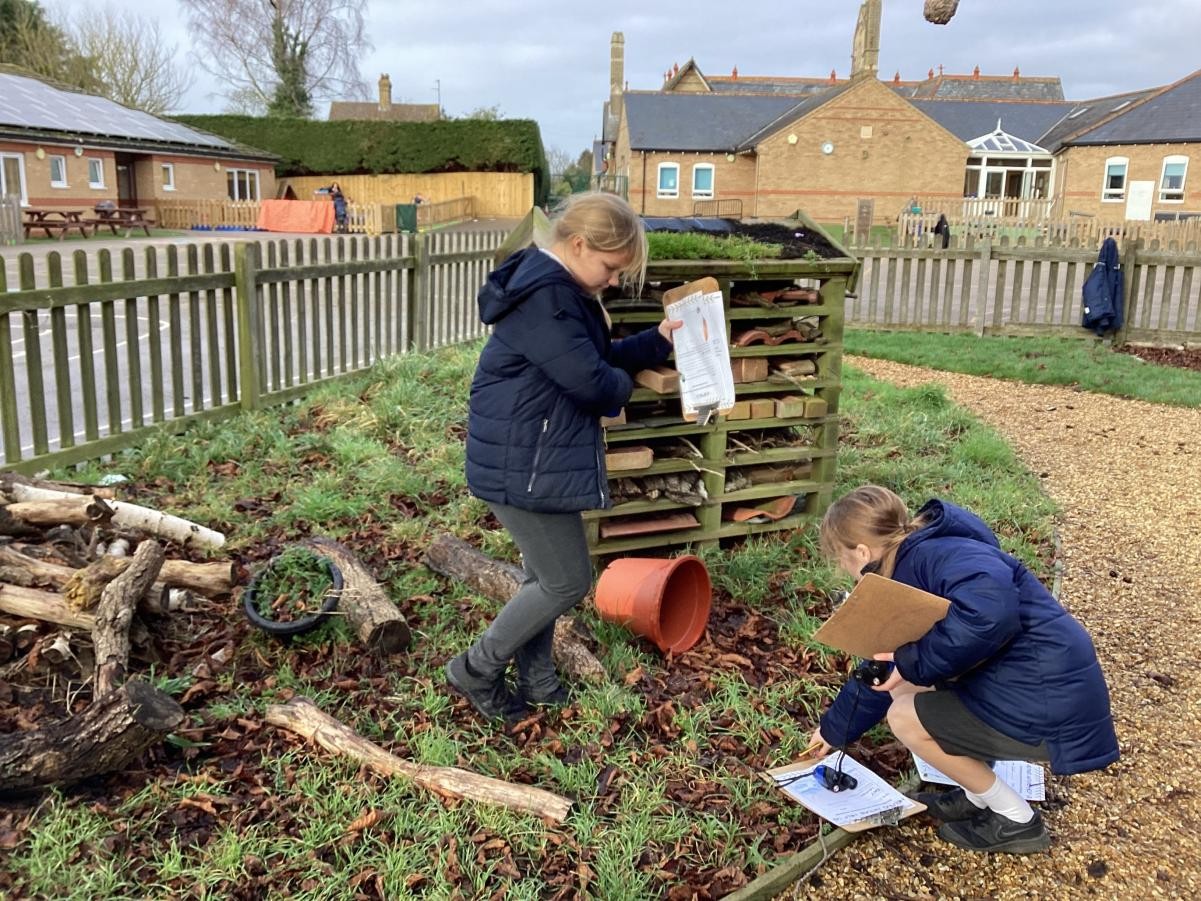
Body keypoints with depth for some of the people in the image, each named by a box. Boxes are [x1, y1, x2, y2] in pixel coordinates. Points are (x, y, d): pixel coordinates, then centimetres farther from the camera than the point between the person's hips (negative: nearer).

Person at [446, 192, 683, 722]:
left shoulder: (562, 289, 12)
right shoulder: (543, 295, -23)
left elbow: (603, 356, 21)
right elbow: (591, 380, -26)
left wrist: (658, 340, 8)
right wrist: (622, 386, -4)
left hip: (540, 458, 11)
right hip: (522, 466, -11)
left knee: (545, 577, 19)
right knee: (568, 583, 0)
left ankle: (535, 680, 35)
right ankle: (476, 670, 15)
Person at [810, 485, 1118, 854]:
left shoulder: (932, 554, -18)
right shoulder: (907, 577, 13)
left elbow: (991, 609, -40)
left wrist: (915, 662, -26)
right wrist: (834, 730, 36)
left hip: (1050, 702, -10)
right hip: (1020, 680, 10)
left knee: (905, 717, -3)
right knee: (902, 690, 14)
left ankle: (1016, 820, 10)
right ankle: (980, 796, 22)